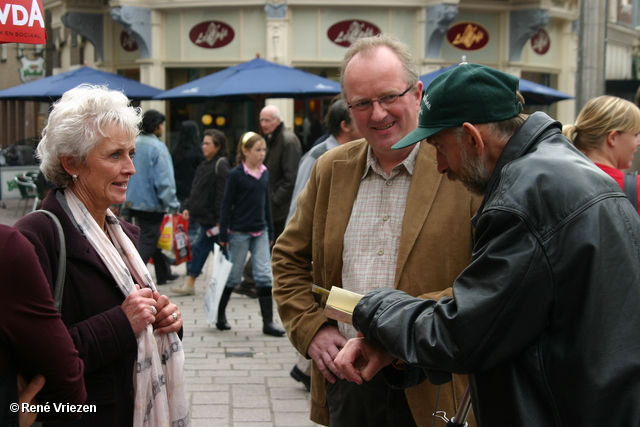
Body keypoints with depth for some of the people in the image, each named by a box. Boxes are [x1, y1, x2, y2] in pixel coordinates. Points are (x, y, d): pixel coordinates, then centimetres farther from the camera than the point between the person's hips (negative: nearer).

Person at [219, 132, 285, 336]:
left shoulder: (265, 173, 7)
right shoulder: (236, 174, -9)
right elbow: (226, 205, -7)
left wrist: (270, 233, 14)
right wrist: (223, 236, -10)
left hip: (260, 232, 5)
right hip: (239, 232, -5)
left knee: (265, 276, 0)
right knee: (233, 276, 5)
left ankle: (268, 322, 3)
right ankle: (220, 315, 24)